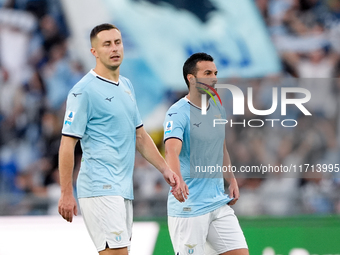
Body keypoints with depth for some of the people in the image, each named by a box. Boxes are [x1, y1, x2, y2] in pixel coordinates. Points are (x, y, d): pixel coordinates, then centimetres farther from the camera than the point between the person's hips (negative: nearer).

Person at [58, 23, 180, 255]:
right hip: (100, 190, -8)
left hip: (123, 191, 8)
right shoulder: (84, 91, -8)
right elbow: (67, 144, -11)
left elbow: (140, 135, 24)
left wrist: (165, 169, 16)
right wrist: (66, 194, -14)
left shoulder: (126, 86, 17)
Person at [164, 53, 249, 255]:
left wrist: (231, 179, 14)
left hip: (219, 202, 7)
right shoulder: (178, 113, -13)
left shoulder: (218, 109, 11)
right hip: (188, 207, -7)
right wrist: (177, 181, -47)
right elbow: (172, 151, -29)